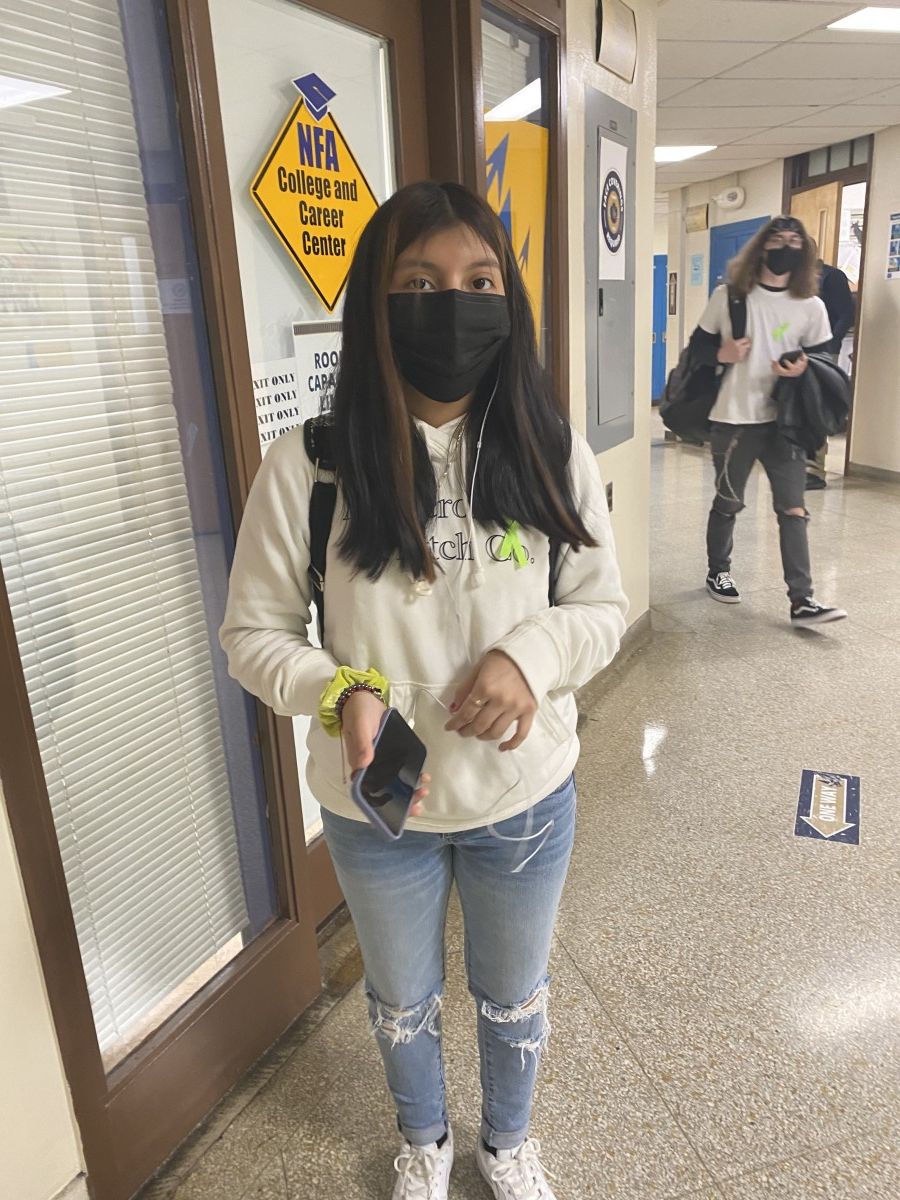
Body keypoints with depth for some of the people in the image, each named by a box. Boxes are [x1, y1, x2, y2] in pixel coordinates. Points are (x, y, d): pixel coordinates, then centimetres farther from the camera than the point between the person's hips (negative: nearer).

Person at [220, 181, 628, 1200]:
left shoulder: (554, 457, -11)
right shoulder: (306, 468, -17)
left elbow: (602, 606, -2)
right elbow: (253, 633, -8)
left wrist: (531, 653, -23)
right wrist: (341, 693, -27)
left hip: (526, 799, 1)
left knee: (513, 995, 26)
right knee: (402, 999, 27)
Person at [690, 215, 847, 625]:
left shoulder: (812, 307, 3)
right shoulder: (728, 295, -2)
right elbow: (698, 345, 5)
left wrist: (804, 368, -13)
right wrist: (721, 353, -16)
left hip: (785, 421, 2)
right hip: (734, 419, -2)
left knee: (793, 509, -3)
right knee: (728, 503, 11)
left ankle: (801, 600, -2)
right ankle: (718, 572, 33)